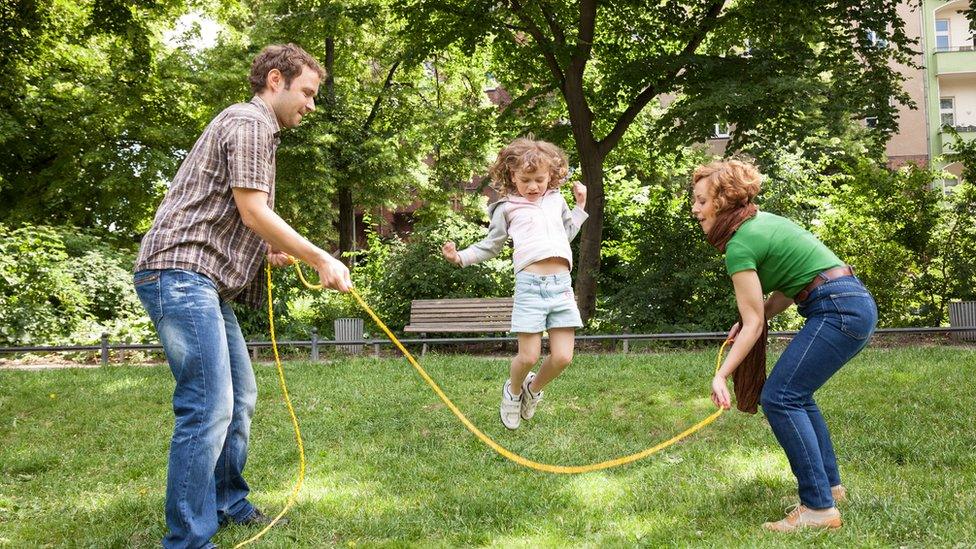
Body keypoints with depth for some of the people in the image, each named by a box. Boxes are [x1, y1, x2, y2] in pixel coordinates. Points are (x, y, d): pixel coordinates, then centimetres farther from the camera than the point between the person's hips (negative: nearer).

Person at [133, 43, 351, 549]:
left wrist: (268, 248, 13)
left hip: (205, 282, 11)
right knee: (209, 406, -14)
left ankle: (226, 503, 29)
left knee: (239, 398, 16)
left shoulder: (254, 127, 25)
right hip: (180, 274, -11)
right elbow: (253, 212, -14)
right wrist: (320, 259, -8)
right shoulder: (249, 122, -7)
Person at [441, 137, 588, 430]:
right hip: (530, 284, -3)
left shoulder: (556, 200, 19)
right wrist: (461, 256, 3)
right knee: (529, 356, -5)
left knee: (562, 357, -2)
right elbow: (490, 247, 16)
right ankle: (513, 390, 28)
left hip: (562, 284, 4)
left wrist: (580, 207, 27)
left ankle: (534, 389, 29)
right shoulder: (507, 208, 8)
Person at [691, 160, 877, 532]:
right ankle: (829, 485, 27)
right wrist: (753, 319, 6)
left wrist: (722, 375, -13)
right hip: (855, 304, 10)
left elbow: (753, 323, -12)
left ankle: (819, 507, -10)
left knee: (779, 398, -10)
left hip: (838, 310, -10)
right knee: (795, 395, 20)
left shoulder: (739, 245, -13)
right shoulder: (760, 221, 15)